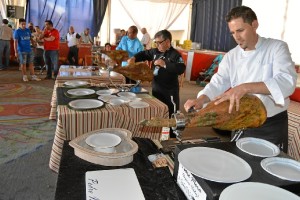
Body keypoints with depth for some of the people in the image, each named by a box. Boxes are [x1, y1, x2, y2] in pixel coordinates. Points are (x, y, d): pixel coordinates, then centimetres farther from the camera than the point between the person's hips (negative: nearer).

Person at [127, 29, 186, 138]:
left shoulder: (175, 54, -15)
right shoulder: (155, 51, 6)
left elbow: (181, 69, -29)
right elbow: (144, 54, 21)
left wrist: (165, 64, -30)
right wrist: (134, 58, 3)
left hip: (170, 91, -7)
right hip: (156, 89, 7)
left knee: (171, 116, 1)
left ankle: (173, 138, 16)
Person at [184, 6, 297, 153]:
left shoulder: (277, 48, -10)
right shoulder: (231, 56, 1)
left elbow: (287, 81, -26)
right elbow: (218, 83, -7)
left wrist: (245, 87, -40)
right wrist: (200, 100, -29)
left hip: (272, 125, -3)